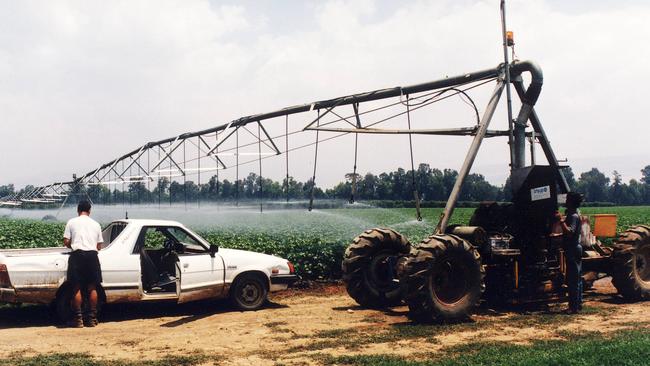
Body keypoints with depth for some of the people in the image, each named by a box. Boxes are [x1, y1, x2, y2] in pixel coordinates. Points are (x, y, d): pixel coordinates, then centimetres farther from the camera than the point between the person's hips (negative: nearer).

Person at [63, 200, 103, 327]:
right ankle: (92, 318, 11)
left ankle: (78, 319, 3)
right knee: (92, 288, 8)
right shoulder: (96, 224, 14)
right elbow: (99, 246, 12)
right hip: (92, 255, 2)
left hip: (78, 255, -2)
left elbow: (66, 242, 1)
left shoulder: (72, 222, 6)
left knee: (77, 288, 3)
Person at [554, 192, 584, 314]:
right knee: (577, 278, 15)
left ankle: (574, 307, -6)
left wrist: (561, 220, -32)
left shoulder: (573, 216, -18)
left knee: (572, 280, -8)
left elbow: (569, 232, -32)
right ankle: (578, 304, 22)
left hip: (572, 250, -11)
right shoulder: (574, 213, 13)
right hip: (575, 248, 11)